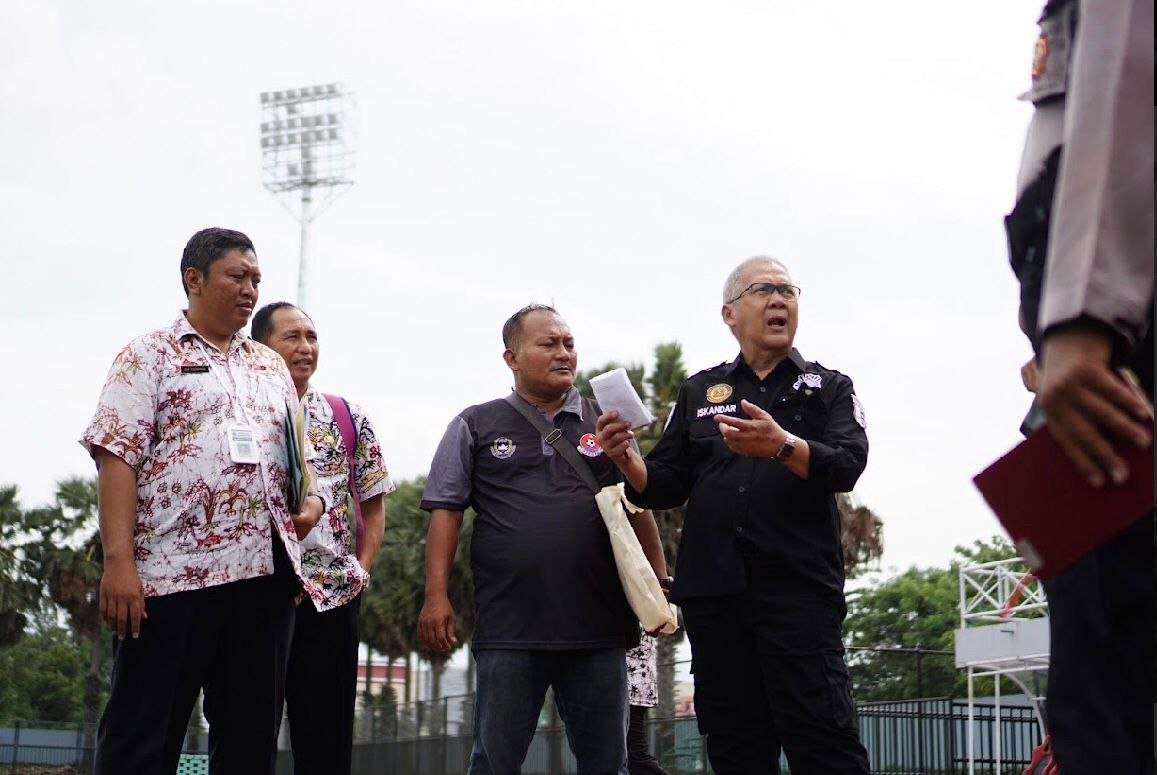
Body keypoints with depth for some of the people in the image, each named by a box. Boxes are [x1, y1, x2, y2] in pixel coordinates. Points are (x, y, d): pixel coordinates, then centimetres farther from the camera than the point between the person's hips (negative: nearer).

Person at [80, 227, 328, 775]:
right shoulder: (150, 355, 2)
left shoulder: (271, 367, 20)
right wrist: (118, 561, -18)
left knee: (252, 731, 9)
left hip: (265, 568, 6)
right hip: (172, 567, -6)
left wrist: (312, 499, 2)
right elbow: (117, 458, -7)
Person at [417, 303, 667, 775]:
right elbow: (446, 511, 4)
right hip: (508, 629, -2)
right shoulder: (475, 426, 8)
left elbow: (638, 508, 14)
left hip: (598, 627, 2)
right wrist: (436, 596, -5)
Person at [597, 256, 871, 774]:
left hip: (799, 589, -3)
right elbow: (666, 485, 15)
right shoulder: (698, 392, 19)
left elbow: (848, 464, -7)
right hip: (713, 594, 3)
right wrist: (628, 462, -7)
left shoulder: (829, 388, 11)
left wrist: (783, 446, -26)